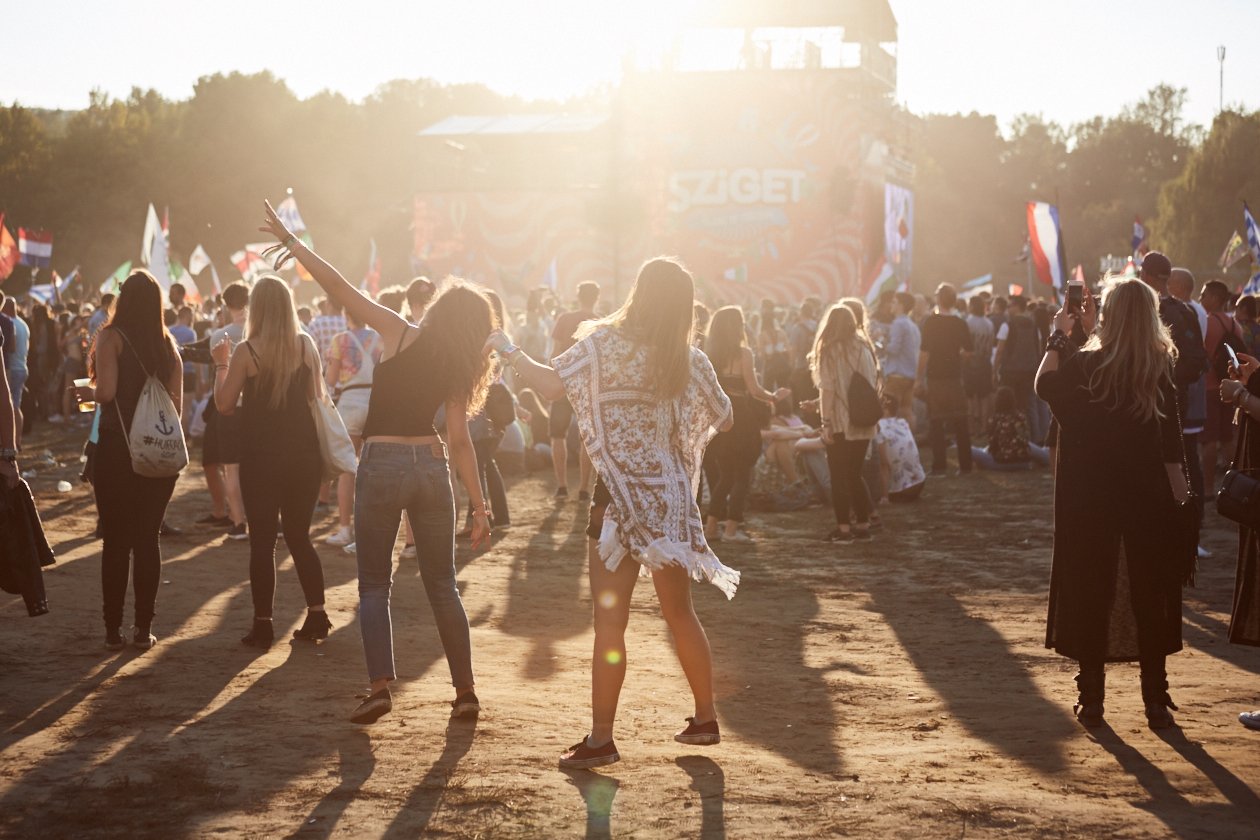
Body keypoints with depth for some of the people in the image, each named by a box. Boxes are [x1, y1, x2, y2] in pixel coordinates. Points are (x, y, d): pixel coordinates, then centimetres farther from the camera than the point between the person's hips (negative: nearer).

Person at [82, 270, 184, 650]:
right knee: (147, 538, 9)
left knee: (115, 540, 3)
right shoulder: (167, 342, 6)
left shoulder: (112, 336, -7)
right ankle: (144, 627, 9)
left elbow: (107, 391, -16)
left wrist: (87, 392, 4)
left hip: (117, 446, -3)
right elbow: (177, 402, 5)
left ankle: (113, 628, 5)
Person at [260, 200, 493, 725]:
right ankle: (465, 691, 11)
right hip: (432, 466, 3)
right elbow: (459, 441, 0)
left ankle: (380, 686, -10)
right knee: (442, 587, 12)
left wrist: (292, 242, 0)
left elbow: (338, 287, -9)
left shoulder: (398, 334, -5)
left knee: (374, 586, 5)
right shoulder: (457, 370, 4)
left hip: (381, 464, -3)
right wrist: (479, 506, 4)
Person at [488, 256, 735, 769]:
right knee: (680, 612, 18)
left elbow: (551, 383, -17)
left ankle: (601, 738, -1)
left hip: (622, 496, -5)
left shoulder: (605, 342, -8)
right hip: (673, 494, 5)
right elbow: (725, 420, 15)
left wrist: (508, 352, -2)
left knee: (609, 621, -2)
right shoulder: (690, 361, 4)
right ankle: (705, 718, 26)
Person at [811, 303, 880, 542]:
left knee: (839, 477, 2)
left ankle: (844, 528, 1)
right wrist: (870, 414, 14)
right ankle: (863, 524, 16)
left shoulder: (829, 351, -10)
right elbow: (874, 384, 9)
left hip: (840, 423, -5)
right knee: (855, 474, 16)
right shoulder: (864, 348, 6)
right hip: (864, 424, 5)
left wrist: (826, 423, -13)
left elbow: (827, 389, -14)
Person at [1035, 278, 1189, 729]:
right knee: (1150, 593, 8)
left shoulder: (1085, 363, -12)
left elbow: (1045, 385, 5)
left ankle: (1092, 699, 9)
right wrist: (1177, 482, 5)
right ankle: (1156, 702, 10)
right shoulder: (1162, 366, -5)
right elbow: (1171, 436, -3)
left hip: (1091, 497, -2)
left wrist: (1058, 336, 10)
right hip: (1149, 497, 2)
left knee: (1090, 591, 7)